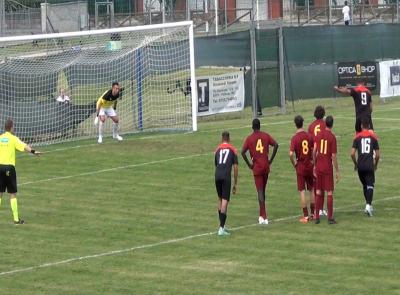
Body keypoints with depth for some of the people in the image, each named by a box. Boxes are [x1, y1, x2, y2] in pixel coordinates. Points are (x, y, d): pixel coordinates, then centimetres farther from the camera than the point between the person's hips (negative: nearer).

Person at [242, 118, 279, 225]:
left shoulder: (249, 138, -3)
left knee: (260, 191, -5)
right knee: (263, 190, 15)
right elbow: (276, 145, -6)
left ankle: (263, 217, -13)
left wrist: (249, 164, -2)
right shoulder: (266, 136, 4)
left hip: (257, 168, -3)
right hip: (266, 166, 3)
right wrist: (271, 160, 1)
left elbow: (243, 152, -13)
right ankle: (262, 215, 19)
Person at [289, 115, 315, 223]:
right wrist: (313, 162, 11)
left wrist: (294, 164, -5)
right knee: (312, 190, 16)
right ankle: (312, 213, 22)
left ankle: (305, 216, -1)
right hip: (310, 166, 3)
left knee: (302, 191, 1)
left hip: (300, 167, -3)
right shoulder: (309, 136, -2)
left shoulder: (294, 138, -13)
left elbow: (291, 154, -21)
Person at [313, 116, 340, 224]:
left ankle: (317, 217, 12)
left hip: (318, 167, 4)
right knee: (330, 192, 0)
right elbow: (334, 156, -11)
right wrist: (337, 172, -5)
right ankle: (330, 217, -1)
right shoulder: (332, 137, -11)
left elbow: (314, 152, 2)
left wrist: (315, 165, 13)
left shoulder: (319, 135, 2)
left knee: (318, 192, 11)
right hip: (328, 168, -4)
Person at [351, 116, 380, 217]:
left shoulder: (357, 137, 2)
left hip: (360, 166, 2)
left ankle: (368, 204, 26)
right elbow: (377, 154, 3)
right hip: (370, 165, -2)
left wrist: (355, 163, 15)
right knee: (370, 185, -1)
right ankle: (368, 204, -20)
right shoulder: (373, 137, 1)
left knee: (365, 185, 18)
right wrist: (376, 164, 20)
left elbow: (352, 154, -2)